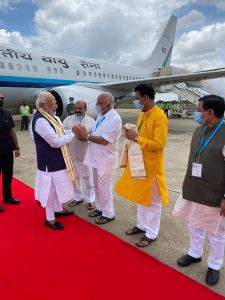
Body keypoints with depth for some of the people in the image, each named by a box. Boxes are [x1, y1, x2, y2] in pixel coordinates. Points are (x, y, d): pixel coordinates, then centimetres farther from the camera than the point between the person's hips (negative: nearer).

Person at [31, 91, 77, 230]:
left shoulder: (49, 116, 8)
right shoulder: (40, 120, -23)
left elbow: (58, 134, 15)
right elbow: (56, 141, -25)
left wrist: (72, 132, 0)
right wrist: (73, 134, -16)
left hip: (57, 160, 10)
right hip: (50, 162, -10)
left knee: (58, 186, 22)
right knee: (51, 189, 4)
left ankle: (58, 209, 41)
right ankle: (50, 218, 21)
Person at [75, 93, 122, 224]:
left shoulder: (115, 119, -20)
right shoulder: (101, 116, 8)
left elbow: (104, 140, -25)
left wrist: (86, 136, -18)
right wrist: (84, 134, -8)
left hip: (106, 160, -8)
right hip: (97, 157, 8)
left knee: (105, 187, 5)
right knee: (98, 186, 19)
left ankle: (108, 214, 23)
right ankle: (100, 208, 38)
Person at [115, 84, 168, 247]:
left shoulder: (159, 116, -18)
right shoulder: (142, 114, 10)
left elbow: (159, 144, -23)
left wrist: (137, 138, -23)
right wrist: (132, 135, 0)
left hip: (151, 166, -9)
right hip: (139, 162, 9)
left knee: (153, 201, 6)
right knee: (140, 197, 19)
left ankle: (151, 234, 21)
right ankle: (142, 225, 36)